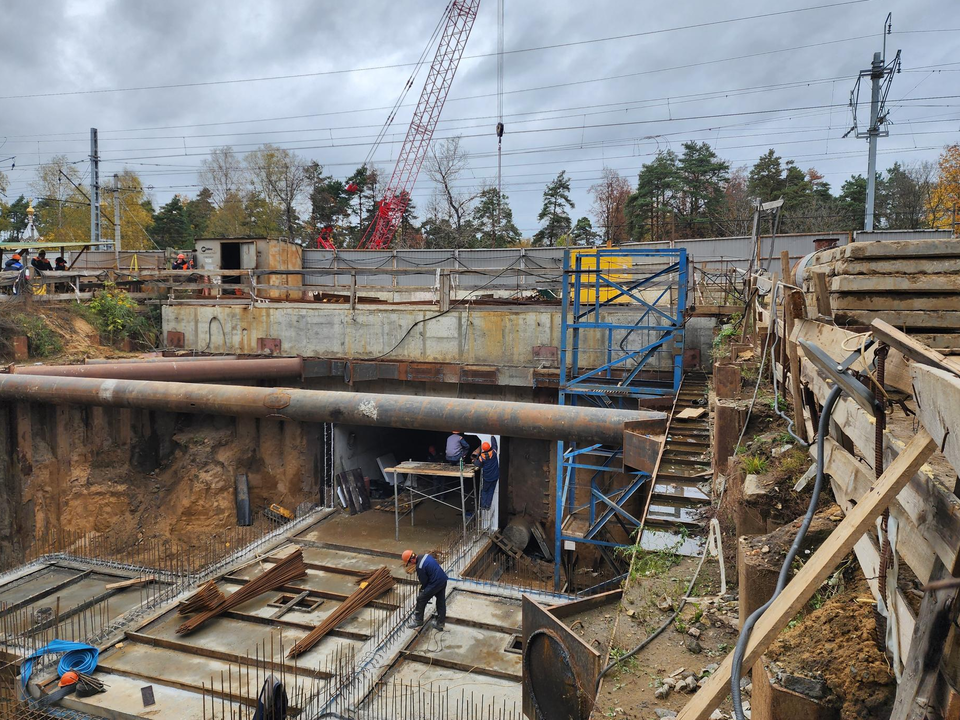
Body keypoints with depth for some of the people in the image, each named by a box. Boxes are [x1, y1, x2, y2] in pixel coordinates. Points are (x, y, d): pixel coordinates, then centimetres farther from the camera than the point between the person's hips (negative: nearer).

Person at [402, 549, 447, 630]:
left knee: (421, 600, 8)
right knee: (441, 602, 19)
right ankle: (440, 623, 31)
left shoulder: (419, 567, -19)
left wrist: (422, 590, 16)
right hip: (443, 580, 9)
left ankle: (418, 621, 21)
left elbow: (424, 581, -8)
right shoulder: (427, 555, 4)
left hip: (435, 583, -9)